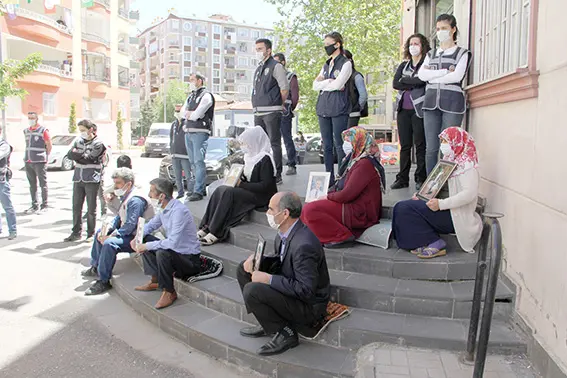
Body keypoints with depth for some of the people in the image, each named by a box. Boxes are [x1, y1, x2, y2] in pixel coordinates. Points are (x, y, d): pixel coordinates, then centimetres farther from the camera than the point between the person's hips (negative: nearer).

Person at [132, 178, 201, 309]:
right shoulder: (164, 209, 3)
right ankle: (155, 280, 11)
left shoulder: (179, 211, -26)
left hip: (190, 259, -10)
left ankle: (169, 292, -12)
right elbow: (150, 225, 21)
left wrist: (147, 246, -23)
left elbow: (173, 242, -33)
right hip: (175, 251, 10)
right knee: (145, 240, 9)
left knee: (162, 253, -34)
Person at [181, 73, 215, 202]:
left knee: (199, 162, -13)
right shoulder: (191, 96, 23)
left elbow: (197, 114, -12)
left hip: (200, 132, -9)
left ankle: (198, 191, -16)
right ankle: (201, 187, 19)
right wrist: (192, 113, 0)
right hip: (188, 132, 9)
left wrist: (188, 114, 4)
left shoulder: (206, 95, -4)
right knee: (193, 162, 11)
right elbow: (182, 112, 15)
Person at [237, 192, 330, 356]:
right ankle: (268, 324, 13)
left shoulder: (303, 245, -31)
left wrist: (268, 279, -27)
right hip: (293, 288, 10)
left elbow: (306, 290, -30)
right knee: (243, 269, 9)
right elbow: (279, 259, 15)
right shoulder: (286, 231, -2)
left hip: (308, 305, -10)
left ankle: (285, 333, -6)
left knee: (252, 290, -27)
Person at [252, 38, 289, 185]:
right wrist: (256, 106, 16)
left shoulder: (275, 66, -4)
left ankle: (276, 175, -2)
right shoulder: (259, 69, 20)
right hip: (258, 112, 8)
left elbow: (285, 88, -9)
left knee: (274, 143, -6)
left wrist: (281, 105, -2)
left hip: (271, 111, -8)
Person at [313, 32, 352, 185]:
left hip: (339, 109, -6)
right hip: (323, 108, 7)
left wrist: (323, 84, 1)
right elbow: (315, 85, 10)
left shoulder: (346, 63, 0)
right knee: (326, 145, 7)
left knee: (339, 144, -7)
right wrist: (329, 82, -6)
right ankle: (329, 179, 13)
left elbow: (338, 84, -13)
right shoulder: (326, 65, 20)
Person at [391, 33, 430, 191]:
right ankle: (402, 179, 10)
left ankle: (420, 179, 3)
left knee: (420, 145, -3)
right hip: (403, 109, 5)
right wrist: (414, 83, -5)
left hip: (419, 109, -5)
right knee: (404, 145, 6)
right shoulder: (404, 65, 19)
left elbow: (423, 80, -15)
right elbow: (395, 84, 4)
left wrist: (404, 81, -2)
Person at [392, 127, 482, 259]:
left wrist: (441, 204, -27)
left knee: (405, 209, -17)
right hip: (448, 211, 10)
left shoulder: (466, 164, -12)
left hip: (457, 217, -10)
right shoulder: (450, 161, 18)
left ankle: (435, 244, -9)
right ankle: (424, 243, -3)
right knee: (402, 207, -1)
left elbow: (470, 193, -23)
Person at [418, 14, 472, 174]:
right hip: (431, 102, 4)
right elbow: (421, 74, 3)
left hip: (452, 102, -3)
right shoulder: (431, 54, 22)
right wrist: (445, 71, -5)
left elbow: (457, 76, -8)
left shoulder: (462, 53, 10)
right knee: (431, 148, -1)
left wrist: (432, 75, 0)